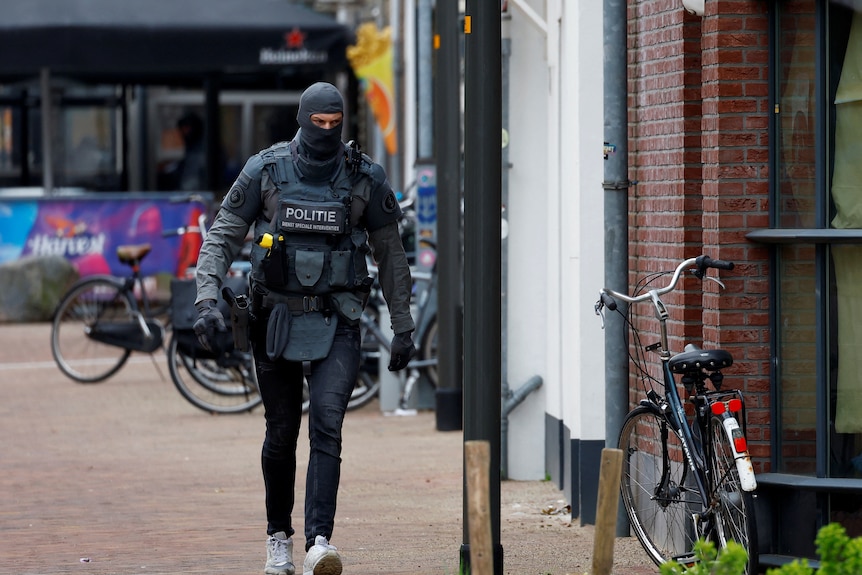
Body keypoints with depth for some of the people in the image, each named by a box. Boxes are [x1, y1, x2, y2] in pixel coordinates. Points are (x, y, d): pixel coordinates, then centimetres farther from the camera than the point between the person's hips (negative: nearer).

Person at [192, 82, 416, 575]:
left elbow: (390, 253, 8)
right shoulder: (265, 171, -2)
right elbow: (223, 237, 2)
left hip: (336, 325, -1)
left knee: (327, 425, -17)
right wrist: (208, 299, -12)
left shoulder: (366, 178, -1)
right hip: (277, 320, 1)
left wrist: (403, 326, 9)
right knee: (281, 434, 8)